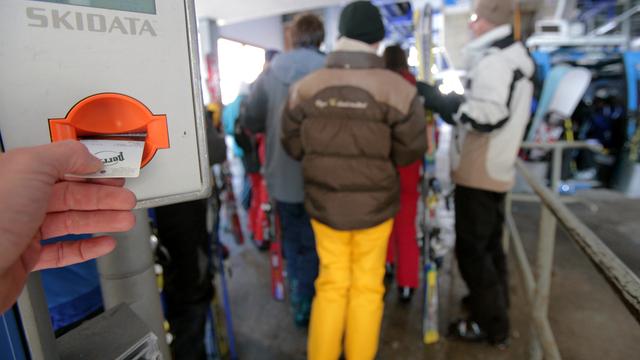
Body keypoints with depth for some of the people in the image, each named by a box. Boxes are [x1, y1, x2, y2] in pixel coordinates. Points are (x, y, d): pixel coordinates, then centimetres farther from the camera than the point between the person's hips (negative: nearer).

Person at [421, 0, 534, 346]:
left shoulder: (492, 61, -17)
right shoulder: (515, 60, 16)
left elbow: (486, 116, -26)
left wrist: (440, 101, -17)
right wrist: (453, 102, 14)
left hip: (478, 173, -10)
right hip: (496, 169, 10)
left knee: (471, 248, 0)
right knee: (489, 243, 22)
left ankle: (492, 325, 13)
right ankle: (494, 302, 39)